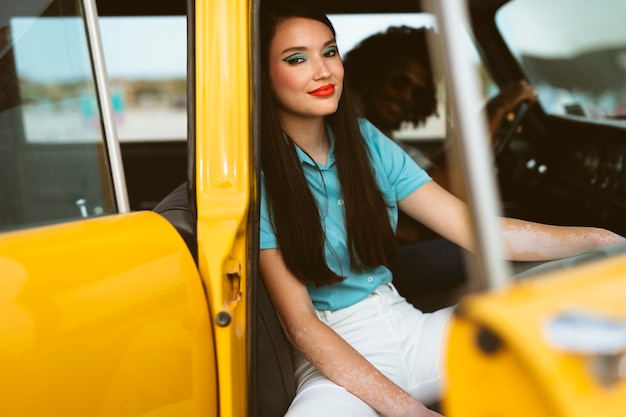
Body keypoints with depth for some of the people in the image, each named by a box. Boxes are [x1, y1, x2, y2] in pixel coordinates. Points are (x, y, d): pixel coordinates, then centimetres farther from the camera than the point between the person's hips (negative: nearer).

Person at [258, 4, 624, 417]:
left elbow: (475, 229, -1)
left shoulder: (365, 140, 4)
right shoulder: (258, 178, -11)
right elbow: (300, 323, -15)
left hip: (408, 327, 4)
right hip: (336, 354, -4)